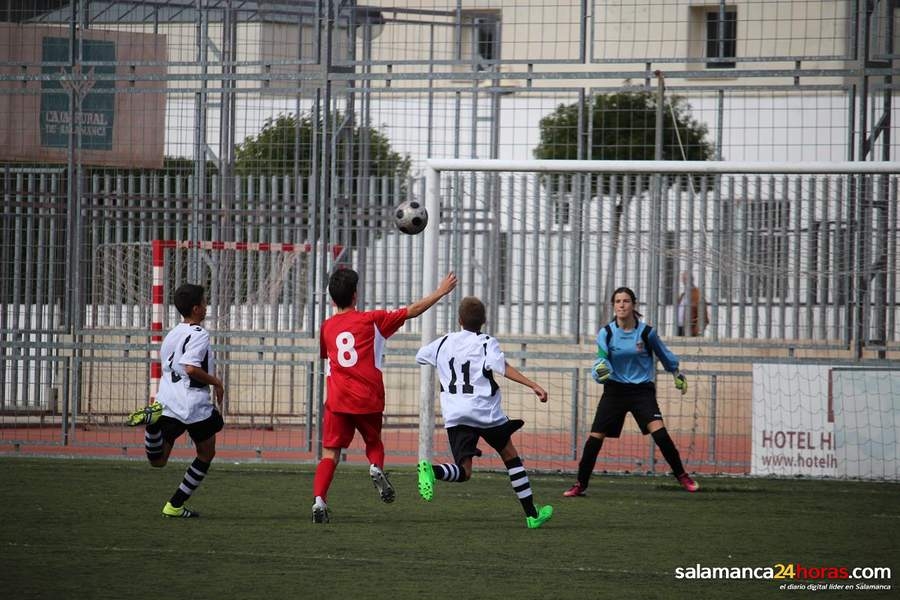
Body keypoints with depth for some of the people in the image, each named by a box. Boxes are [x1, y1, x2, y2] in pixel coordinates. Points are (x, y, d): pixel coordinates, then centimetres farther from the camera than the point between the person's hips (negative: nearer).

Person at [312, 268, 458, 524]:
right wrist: (440, 293, 9)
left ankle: (319, 500, -18)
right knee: (373, 442, 22)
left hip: (337, 400, 1)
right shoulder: (371, 320, 0)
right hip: (368, 400, -1)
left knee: (330, 453, 0)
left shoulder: (327, 327, 7)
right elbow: (412, 311, 1)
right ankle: (377, 467, -10)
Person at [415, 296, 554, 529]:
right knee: (510, 455, 18)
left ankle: (430, 470, -35)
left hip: (454, 416, 3)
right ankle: (532, 514, 19)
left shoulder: (445, 342, 11)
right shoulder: (486, 343, -3)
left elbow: (420, 356, 28)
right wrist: (534, 386, -25)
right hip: (486, 413, -3)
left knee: (463, 471, 0)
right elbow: (503, 367, -20)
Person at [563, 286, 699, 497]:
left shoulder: (646, 332, -6)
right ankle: (580, 485, 14)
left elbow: (663, 354, 12)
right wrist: (599, 371, -36)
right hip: (615, 390, 1)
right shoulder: (606, 333, -6)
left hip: (642, 390, -1)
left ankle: (682, 477, -7)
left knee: (659, 432, -19)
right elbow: (601, 360, -12)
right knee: (595, 439, 0)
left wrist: (677, 374, 25)